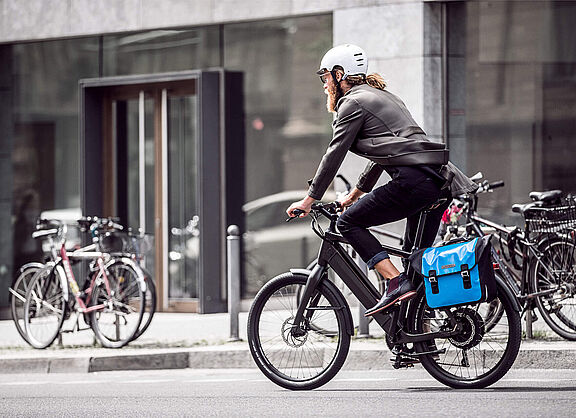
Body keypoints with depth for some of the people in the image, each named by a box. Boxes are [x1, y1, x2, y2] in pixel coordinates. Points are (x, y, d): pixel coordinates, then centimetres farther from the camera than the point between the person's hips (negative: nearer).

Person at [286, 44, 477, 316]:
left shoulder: (353, 103, 1)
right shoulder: (381, 96, 29)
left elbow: (334, 155, -2)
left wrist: (309, 200, 4)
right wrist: (355, 194, 41)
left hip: (413, 180, -9)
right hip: (440, 181, 9)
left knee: (348, 223, -1)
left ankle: (396, 283, -12)